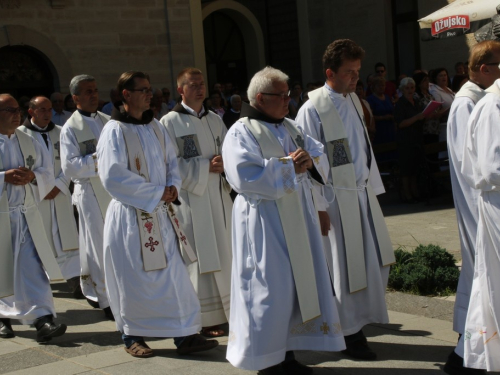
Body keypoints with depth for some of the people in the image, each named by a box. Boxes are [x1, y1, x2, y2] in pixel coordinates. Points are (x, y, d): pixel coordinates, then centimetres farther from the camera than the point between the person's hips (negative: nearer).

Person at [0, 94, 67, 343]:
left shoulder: (27, 141, 9)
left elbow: (47, 172, 12)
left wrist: (33, 176, -9)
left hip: (26, 216, 3)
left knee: (33, 268, -7)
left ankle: (42, 320, -12)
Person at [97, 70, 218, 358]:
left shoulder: (156, 127, 10)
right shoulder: (114, 130, -10)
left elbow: (172, 162, 15)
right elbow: (114, 176, -18)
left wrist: (173, 187, -7)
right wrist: (157, 192, -15)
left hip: (159, 213, 6)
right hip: (130, 215, -6)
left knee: (174, 273, 3)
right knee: (133, 278, 3)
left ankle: (185, 334, 8)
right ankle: (133, 336, 19)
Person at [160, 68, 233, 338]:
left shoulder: (214, 120, 13)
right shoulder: (170, 122, -4)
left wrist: (226, 162, -11)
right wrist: (206, 166, -16)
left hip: (218, 196, 5)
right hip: (190, 197, -5)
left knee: (224, 252, 6)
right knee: (200, 256, -2)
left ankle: (231, 308, 15)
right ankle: (206, 318, 4)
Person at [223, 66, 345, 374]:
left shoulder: (290, 128, 14)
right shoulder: (242, 133, -9)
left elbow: (319, 154, 10)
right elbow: (245, 176, -21)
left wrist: (310, 161, -13)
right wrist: (289, 166, -18)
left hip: (297, 219, 8)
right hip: (265, 222, -8)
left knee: (299, 284, 9)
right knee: (270, 290, -3)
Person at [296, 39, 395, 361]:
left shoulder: (354, 101, 9)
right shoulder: (313, 109, -13)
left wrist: (373, 187, 15)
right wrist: (318, 207, -14)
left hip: (363, 192, 7)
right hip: (336, 198, -7)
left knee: (377, 259, 11)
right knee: (346, 265, 1)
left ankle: (365, 316, 29)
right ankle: (351, 331, 16)